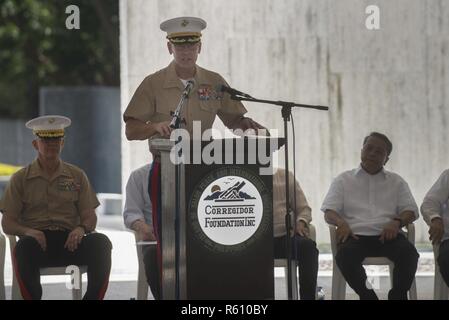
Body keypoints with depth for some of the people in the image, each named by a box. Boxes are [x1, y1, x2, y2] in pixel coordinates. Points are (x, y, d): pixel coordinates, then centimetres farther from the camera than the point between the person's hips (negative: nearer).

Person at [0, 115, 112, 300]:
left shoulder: (77, 176, 17)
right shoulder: (21, 179, 12)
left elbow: (90, 217, 11)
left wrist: (82, 229, -14)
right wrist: (28, 231, -17)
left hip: (69, 241, 2)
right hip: (38, 241, -2)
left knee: (100, 243, -29)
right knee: (24, 246, -38)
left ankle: (93, 297, -25)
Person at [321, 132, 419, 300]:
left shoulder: (396, 182, 23)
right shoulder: (344, 180, 20)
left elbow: (411, 211, 14)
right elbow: (329, 212, 10)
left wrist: (397, 222, -10)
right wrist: (340, 222, -15)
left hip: (387, 235, 1)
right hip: (356, 235, -1)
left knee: (408, 252, -32)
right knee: (344, 254, -36)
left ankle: (398, 295, -20)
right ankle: (367, 295, -25)